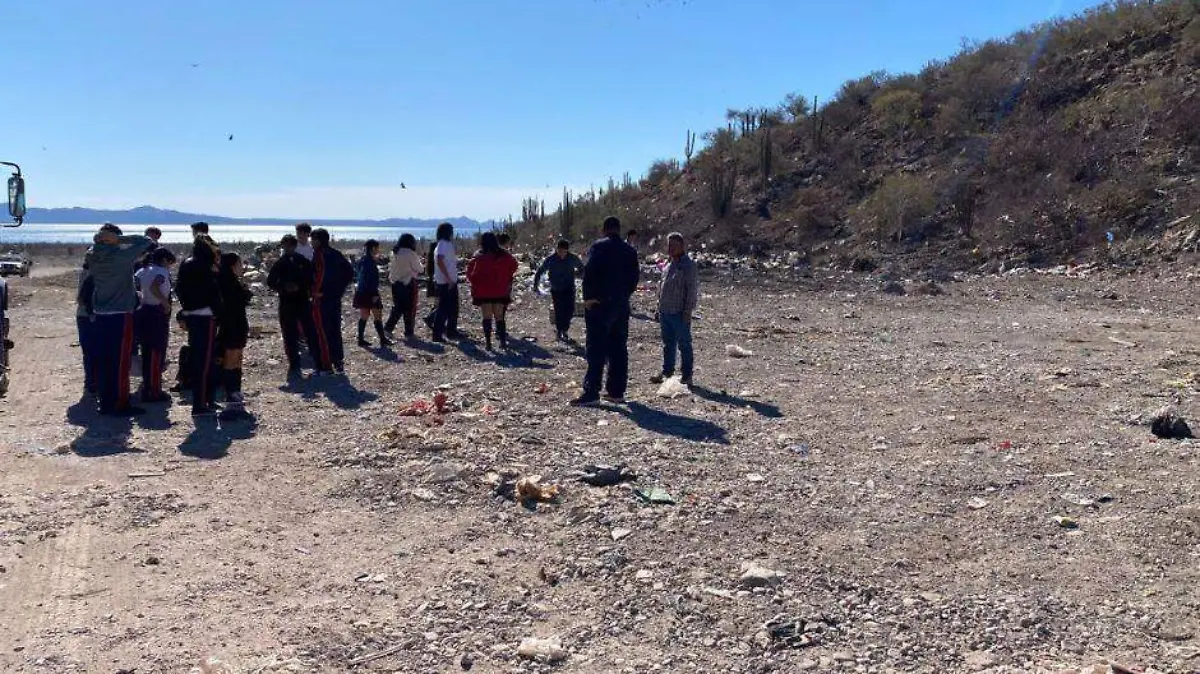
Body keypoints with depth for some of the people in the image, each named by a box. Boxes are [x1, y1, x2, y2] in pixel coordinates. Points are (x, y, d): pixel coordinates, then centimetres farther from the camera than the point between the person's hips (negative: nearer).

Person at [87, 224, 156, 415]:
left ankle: (106, 403, 16)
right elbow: (146, 242, -10)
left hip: (100, 315, 6)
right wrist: (118, 239, -12)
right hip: (120, 315, -6)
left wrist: (100, 239, 10)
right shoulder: (121, 255, -14)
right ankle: (120, 405, 1)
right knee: (121, 362, -1)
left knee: (103, 362, 10)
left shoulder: (93, 256, 3)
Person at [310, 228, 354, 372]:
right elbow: (349, 272, 15)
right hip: (336, 297, 8)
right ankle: (339, 363, 16)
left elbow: (320, 273, -24)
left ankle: (326, 364, -1)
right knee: (335, 329, 13)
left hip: (322, 297, -8)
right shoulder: (336, 254, 12)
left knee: (323, 331, -2)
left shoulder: (319, 254, -11)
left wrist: (315, 290, -12)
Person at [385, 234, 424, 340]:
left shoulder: (395, 253, 5)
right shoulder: (410, 254, -14)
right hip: (408, 283, -6)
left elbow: (391, 268, 12)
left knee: (397, 307, 17)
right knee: (410, 309, 3)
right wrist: (418, 260, 11)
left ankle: (388, 327, 11)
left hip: (396, 283, 6)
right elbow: (418, 269, -6)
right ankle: (409, 332, 7)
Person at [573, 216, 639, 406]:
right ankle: (617, 391, 13)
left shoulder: (598, 247, -8)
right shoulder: (630, 251, 11)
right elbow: (634, 278, 13)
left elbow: (589, 273, -16)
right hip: (622, 305, 6)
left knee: (596, 349, -6)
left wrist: (588, 297, -10)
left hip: (599, 304, -6)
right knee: (618, 349, 10)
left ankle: (591, 392, -9)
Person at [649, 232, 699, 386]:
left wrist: (687, 311, -17)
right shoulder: (668, 265, 15)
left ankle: (686, 376, 7)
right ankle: (667, 372, 24)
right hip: (665, 312, 8)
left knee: (684, 345, 1)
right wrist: (660, 307, 17)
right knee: (668, 344, 15)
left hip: (680, 313, -8)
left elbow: (692, 290, -13)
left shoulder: (688, 265, -9)